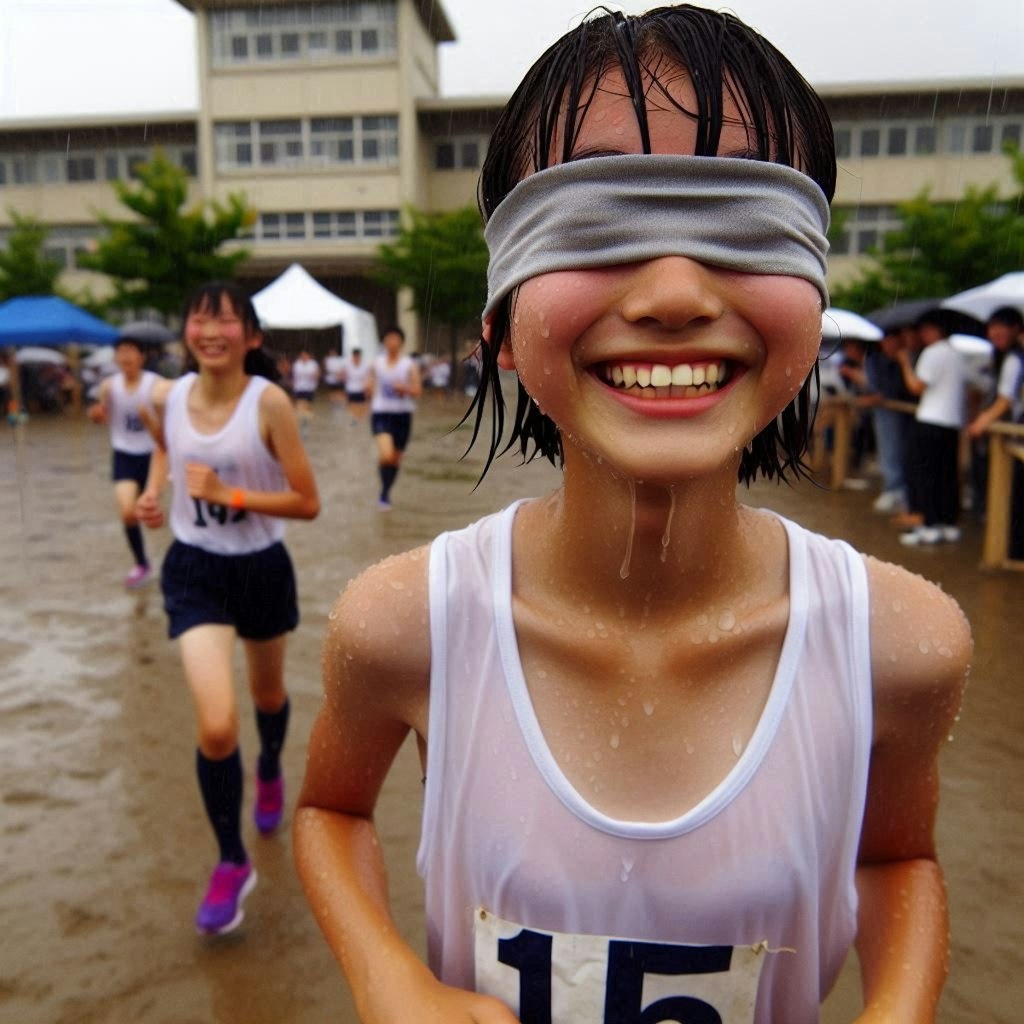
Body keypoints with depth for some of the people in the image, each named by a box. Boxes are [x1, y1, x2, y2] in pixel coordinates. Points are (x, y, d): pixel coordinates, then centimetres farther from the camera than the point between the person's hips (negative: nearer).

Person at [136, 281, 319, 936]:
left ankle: (270, 772, 60)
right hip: (195, 570, 1)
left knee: (269, 694, 24)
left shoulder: (269, 402, -17)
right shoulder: (167, 397, -6)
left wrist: (227, 494, -24)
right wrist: (153, 489, 2)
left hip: (263, 569, 0)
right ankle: (232, 863, 12)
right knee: (217, 727, -12)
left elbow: (308, 503, -18)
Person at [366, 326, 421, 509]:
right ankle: (384, 492, -2)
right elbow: (369, 389, 13)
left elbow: (418, 391, -3)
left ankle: (385, 493, 32)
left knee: (396, 457, 12)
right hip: (381, 413, -1)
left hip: (403, 414, 1)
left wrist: (405, 388, -21)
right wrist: (369, 388, -9)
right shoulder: (376, 363, 4)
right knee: (386, 454, -23)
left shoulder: (410, 365, 0)